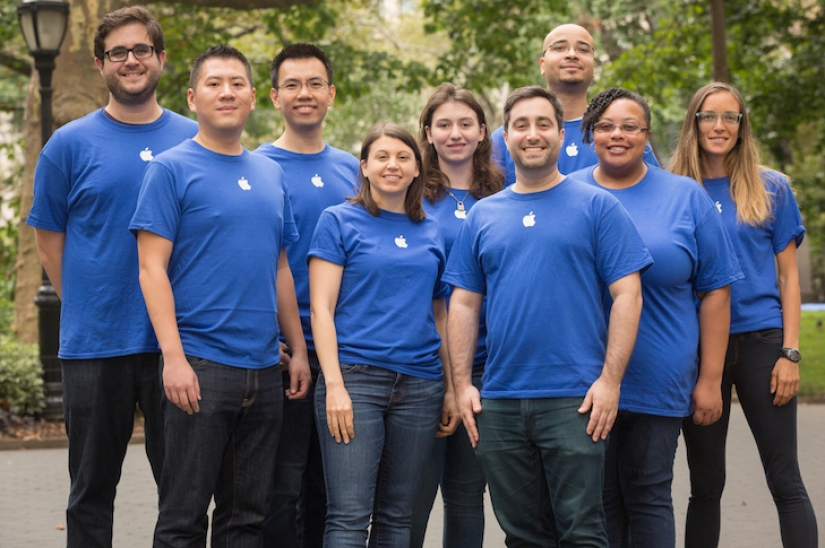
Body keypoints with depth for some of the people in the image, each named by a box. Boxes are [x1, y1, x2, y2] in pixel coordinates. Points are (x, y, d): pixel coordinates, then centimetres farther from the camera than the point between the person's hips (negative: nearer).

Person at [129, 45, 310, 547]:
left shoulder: (272, 175, 14)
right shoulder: (172, 169, -3)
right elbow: (152, 267, -9)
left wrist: (298, 350, 11)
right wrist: (173, 356, -17)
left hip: (264, 369, 6)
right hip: (199, 366, -6)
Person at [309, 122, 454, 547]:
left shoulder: (431, 234, 14)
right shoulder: (339, 221, 3)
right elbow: (321, 308, -3)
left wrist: (451, 387, 11)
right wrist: (334, 385, -13)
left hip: (420, 385, 4)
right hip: (355, 378, -4)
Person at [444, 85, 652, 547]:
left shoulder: (597, 206, 1)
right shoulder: (483, 216, 13)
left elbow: (627, 294, -3)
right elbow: (464, 303, 13)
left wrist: (610, 380, -11)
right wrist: (462, 383, 4)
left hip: (575, 400, -4)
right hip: (499, 401, 4)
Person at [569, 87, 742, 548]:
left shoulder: (686, 197, 4)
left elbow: (715, 291, 4)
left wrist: (710, 379, -1)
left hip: (658, 385, -1)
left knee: (648, 498, 4)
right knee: (598, 501, 6)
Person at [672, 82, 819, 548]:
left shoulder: (771, 188, 4)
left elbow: (787, 276, 4)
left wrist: (790, 353, -5)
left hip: (760, 341, -1)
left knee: (786, 481, -2)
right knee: (706, 483, 9)